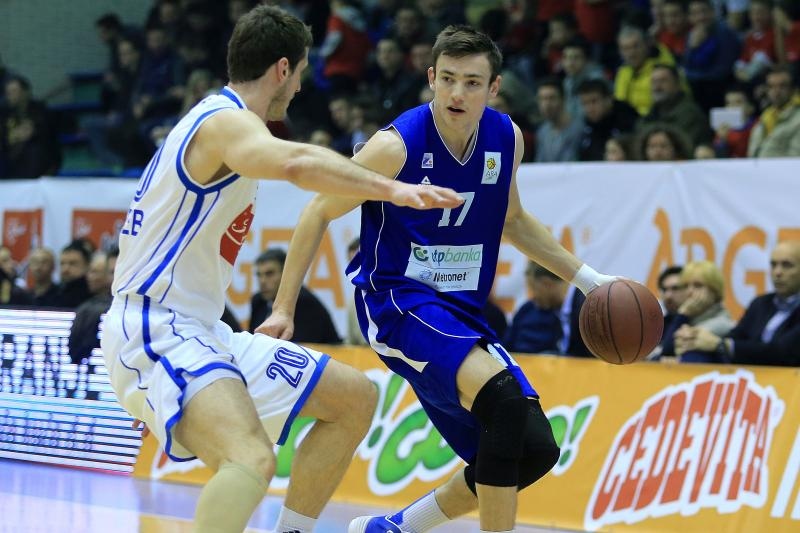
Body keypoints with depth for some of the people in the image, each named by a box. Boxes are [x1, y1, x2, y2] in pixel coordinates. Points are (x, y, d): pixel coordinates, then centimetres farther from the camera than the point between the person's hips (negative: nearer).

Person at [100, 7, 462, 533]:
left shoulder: (223, 120, 18)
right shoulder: (226, 120, -14)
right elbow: (296, 162, -38)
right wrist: (392, 189, -40)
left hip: (203, 331, 11)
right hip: (155, 334, -11)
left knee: (355, 398, 15)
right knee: (252, 456, -35)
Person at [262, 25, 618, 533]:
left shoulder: (507, 138, 0)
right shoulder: (398, 145, -17)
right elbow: (319, 213, -7)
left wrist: (588, 278, 15)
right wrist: (284, 308, -8)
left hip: (460, 313, 7)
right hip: (397, 300, -7)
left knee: (534, 450, 4)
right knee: (506, 398, -30)